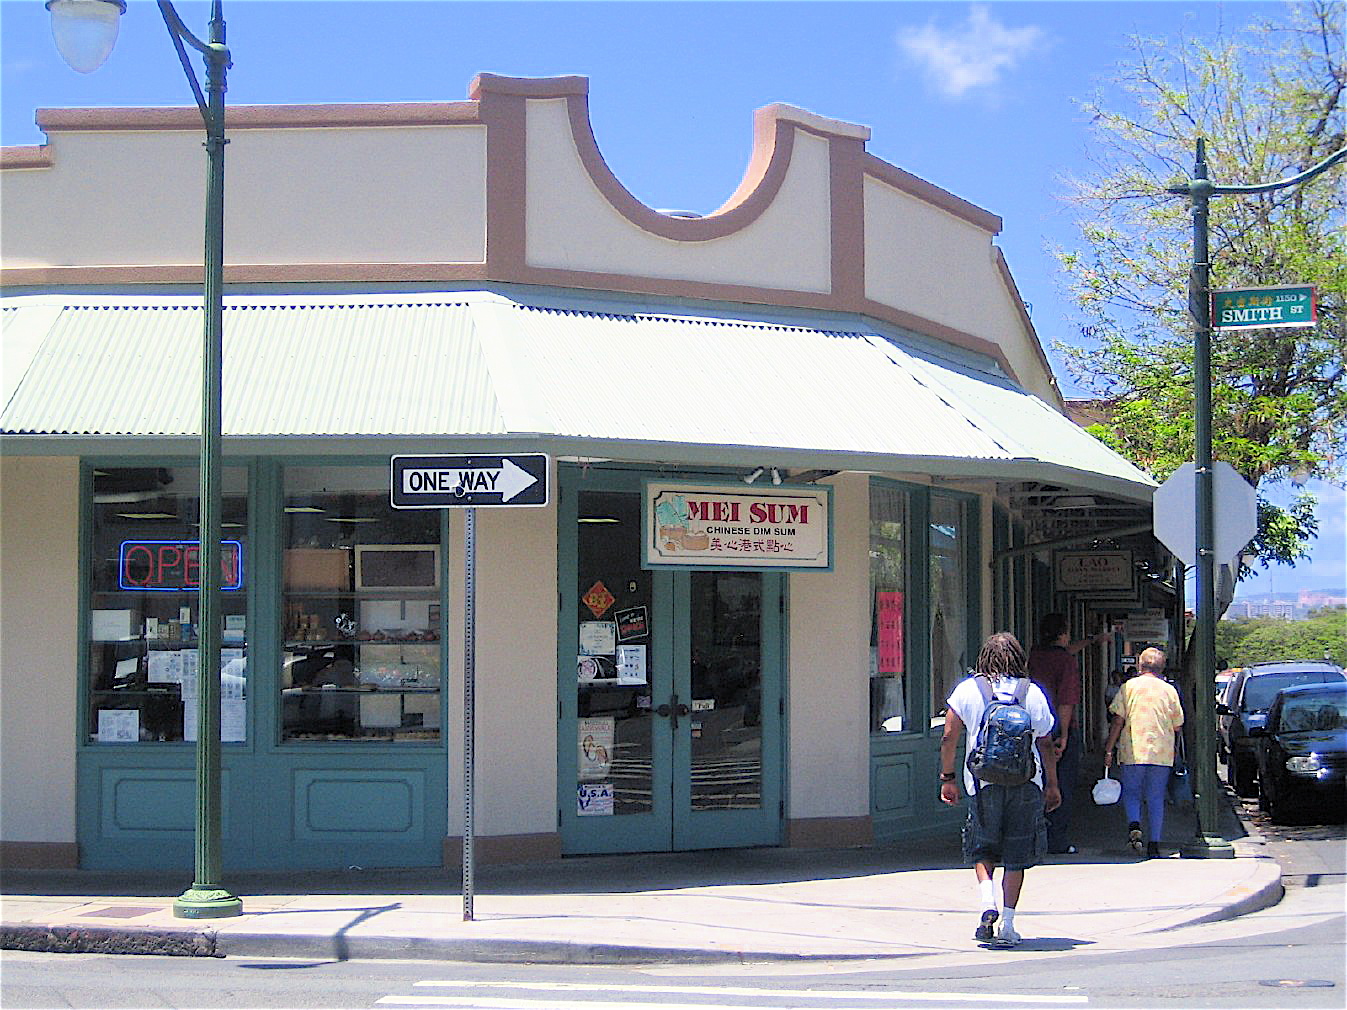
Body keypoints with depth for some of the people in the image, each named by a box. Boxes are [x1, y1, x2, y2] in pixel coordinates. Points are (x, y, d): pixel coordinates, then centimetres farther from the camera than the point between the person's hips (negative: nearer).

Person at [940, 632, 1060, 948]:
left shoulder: (966, 690, 1)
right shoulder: (1033, 693, 2)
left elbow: (948, 738, 1)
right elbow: (1046, 744, 4)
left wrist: (948, 778, 11)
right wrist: (1052, 785, 13)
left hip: (984, 782, 0)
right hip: (1027, 783, 0)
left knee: (983, 850, 15)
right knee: (1016, 857, 8)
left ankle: (987, 902, -9)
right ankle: (1007, 924, 5)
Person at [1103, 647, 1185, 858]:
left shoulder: (1129, 686, 0)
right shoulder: (1169, 690, 6)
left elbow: (1118, 720, -4)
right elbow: (1177, 726, 9)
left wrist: (1109, 749, 0)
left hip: (1133, 751, -2)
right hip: (1162, 753, 2)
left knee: (1131, 792, 11)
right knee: (1156, 798, 8)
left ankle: (1134, 825, -16)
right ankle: (1154, 843, 7)